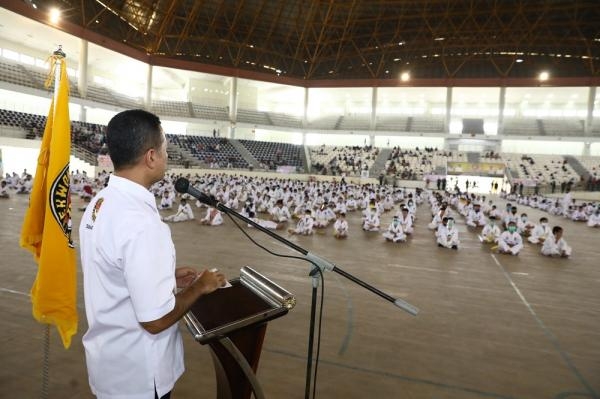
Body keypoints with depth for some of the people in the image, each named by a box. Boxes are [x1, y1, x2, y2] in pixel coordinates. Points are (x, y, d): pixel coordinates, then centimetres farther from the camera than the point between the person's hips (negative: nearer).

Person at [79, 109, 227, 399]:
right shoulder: (142, 224, -31)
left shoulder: (99, 204, -3)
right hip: (137, 373, -8)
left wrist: (168, 278, 7)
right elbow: (156, 319, -27)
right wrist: (200, 286, -13)